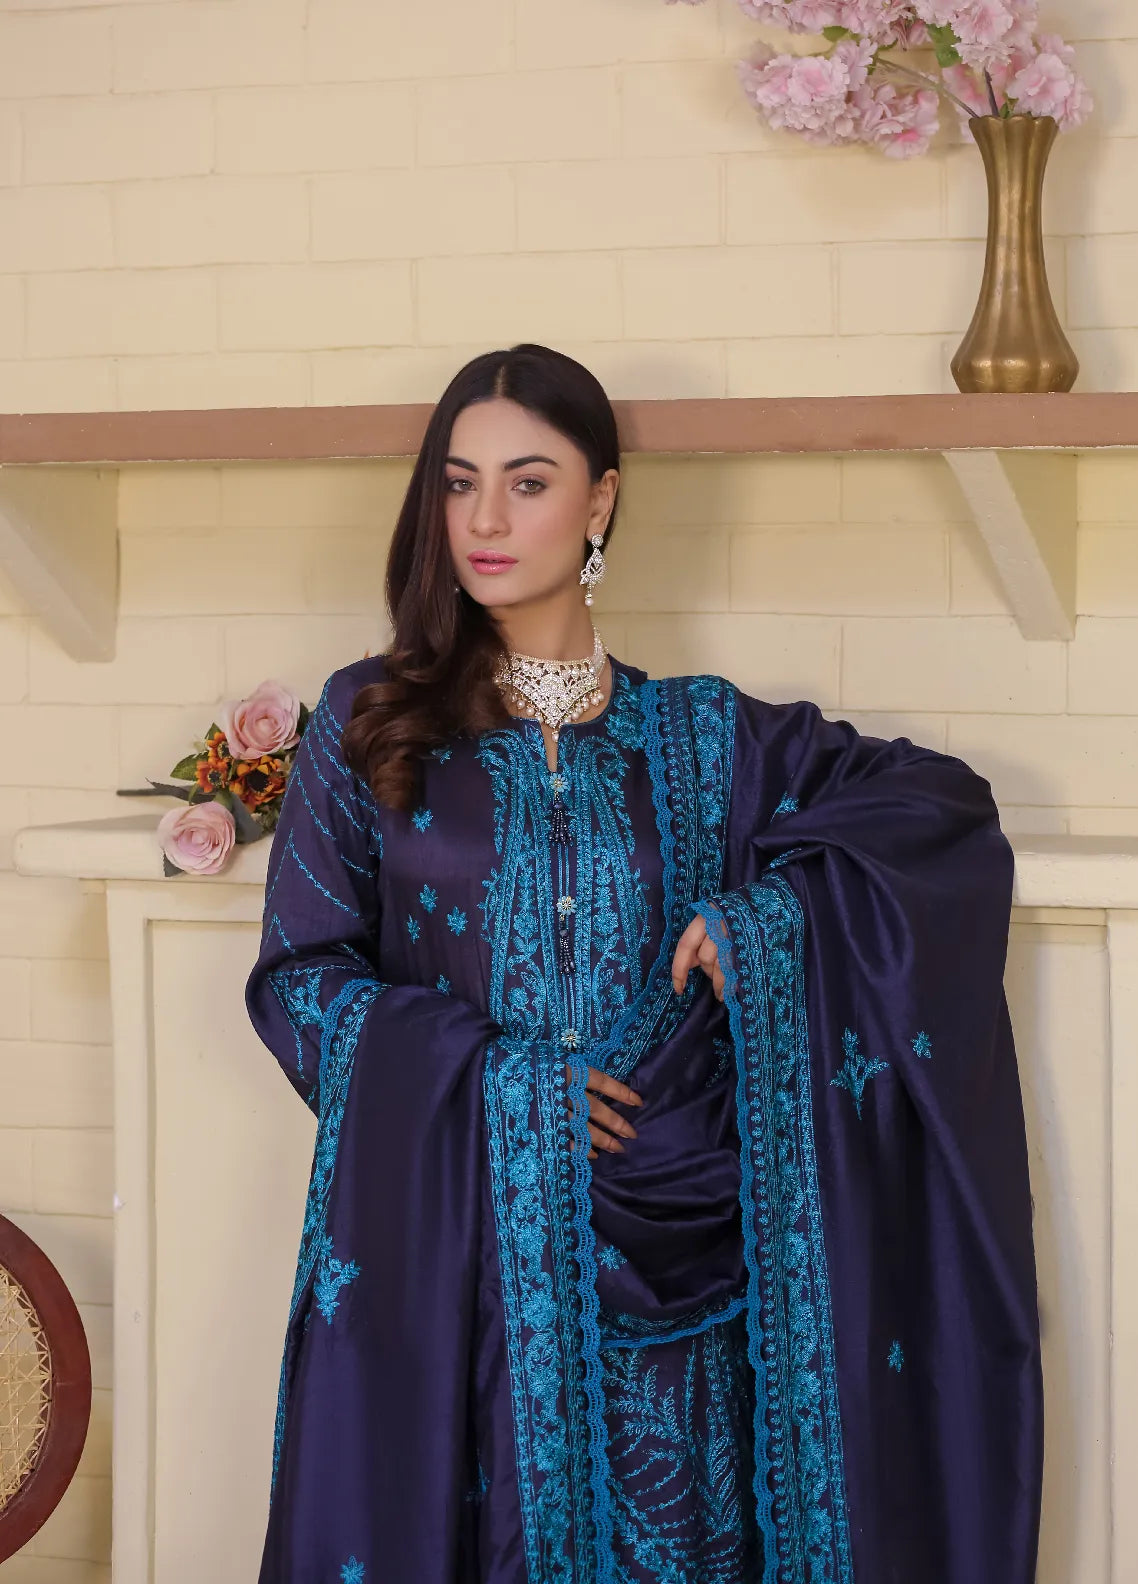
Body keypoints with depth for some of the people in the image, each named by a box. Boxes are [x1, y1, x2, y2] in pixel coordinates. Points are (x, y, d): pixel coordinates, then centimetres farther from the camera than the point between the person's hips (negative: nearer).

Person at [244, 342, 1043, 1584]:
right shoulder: (370, 723, 4)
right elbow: (298, 974, 2)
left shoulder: (702, 738, 7)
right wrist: (487, 1077, -11)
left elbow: (944, 806, 9)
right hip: (447, 1239, -1)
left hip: (666, 1252, 1)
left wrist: (777, 906, -7)